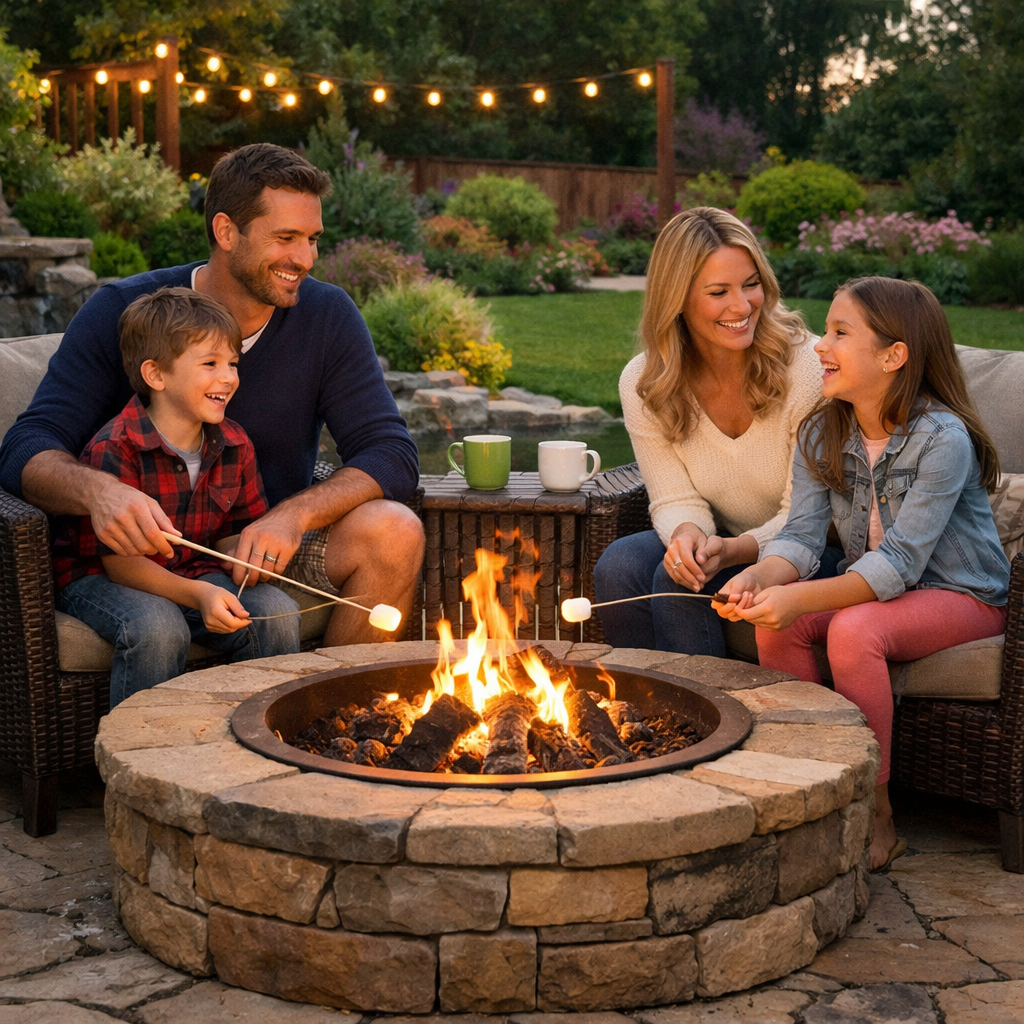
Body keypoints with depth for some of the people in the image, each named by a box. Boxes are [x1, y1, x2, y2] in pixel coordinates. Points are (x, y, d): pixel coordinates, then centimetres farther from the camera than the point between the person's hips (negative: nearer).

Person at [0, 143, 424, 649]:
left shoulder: (327, 315, -3)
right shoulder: (120, 313, -8)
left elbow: (392, 454, -9)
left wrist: (296, 513, -30)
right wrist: (97, 490, -40)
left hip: (273, 549, 2)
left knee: (395, 531, -25)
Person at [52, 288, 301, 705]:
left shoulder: (234, 445, -1)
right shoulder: (114, 450, -22)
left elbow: (232, 535, 10)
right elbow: (120, 561, -22)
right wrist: (197, 596, -35)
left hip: (191, 573, 6)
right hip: (97, 577, -5)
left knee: (276, 612, -17)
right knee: (157, 628, -36)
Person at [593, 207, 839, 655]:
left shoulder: (809, 366, -18)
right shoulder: (642, 384, -7)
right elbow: (675, 499, -5)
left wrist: (732, 550, -34)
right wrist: (687, 533, -30)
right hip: (723, 545, 4)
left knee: (680, 583, -28)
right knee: (619, 565, -23)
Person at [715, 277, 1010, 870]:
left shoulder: (943, 438, -23)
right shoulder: (821, 435, -2)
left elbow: (898, 562, -30)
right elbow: (803, 535, -10)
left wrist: (799, 598, -41)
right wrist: (760, 577, -33)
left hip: (964, 596, -6)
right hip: (870, 589, 6)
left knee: (853, 631, -33)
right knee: (776, 623, -21)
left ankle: (876, 819, -18)